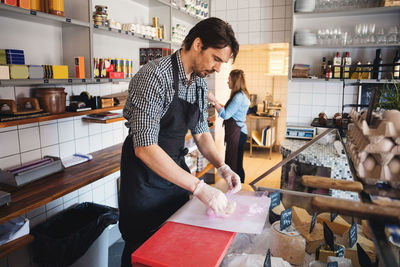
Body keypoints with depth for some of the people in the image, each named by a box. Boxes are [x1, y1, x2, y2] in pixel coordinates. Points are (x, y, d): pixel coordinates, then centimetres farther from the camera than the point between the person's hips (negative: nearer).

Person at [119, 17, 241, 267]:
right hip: (145, 171, -7)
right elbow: (145, 148, -31)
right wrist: (199, 187, -32)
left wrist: (223, 168, -7)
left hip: (176, 166, 7)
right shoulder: (155, 76, -25)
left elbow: (201, 132, 8)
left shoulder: (200, 83, 1)